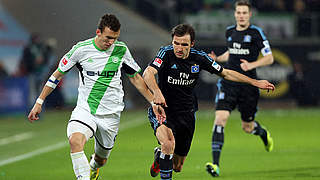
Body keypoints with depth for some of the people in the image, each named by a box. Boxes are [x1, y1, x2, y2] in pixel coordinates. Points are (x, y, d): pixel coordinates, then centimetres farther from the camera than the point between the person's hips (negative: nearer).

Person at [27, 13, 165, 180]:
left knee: (100, 160, 12)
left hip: (110, 114, 2)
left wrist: (153, 102, 9)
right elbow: (58, 74, 3)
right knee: (75, 141, -32)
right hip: (85, 109, -2)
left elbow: (135, 78, 12)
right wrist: (39, 102, 2)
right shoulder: (81, 49, -8)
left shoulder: (121, 50, -2)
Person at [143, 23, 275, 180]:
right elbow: (148, 73, -32)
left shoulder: (199, 58, -5)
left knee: (177, 166, 10)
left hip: (186, 114, 4)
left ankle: (160, 153, 45)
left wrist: (255, 82, 6)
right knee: (168, 143, -35)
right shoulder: (166, 54, -16)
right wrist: (157, 92, -52)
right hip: (162, 110, -4)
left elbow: (225, 73, 9)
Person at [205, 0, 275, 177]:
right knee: (220, 119, -17)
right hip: (228, 83, 3)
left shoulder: (256, 33, -6)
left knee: (247, 127, 9)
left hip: (248, 86, -3)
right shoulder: (229, 32, 9)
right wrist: (217, 59, 8)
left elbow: (269, 58, -6)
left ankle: (263, 132, 49)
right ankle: (215, 164, -20)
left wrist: (252, 65, -22)